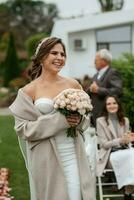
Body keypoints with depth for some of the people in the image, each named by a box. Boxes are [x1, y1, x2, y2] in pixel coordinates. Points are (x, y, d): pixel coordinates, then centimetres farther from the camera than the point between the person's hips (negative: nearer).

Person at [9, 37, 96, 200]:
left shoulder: (73, 85, 6)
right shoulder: (29, 91, -3)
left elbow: (87, 117, 15)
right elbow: (23, 128, -7)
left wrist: (79, 120, -9)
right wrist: (59, 121, -16)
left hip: (74, 155, 3)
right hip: (47, 159, -3)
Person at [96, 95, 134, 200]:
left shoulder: (125, 120, 15)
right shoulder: (100, 121, 1)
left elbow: (125, 141, 16)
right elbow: (104, 144, -5)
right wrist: (121, 140, -20)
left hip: (124, 152, 4)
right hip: (110, 155, -4)